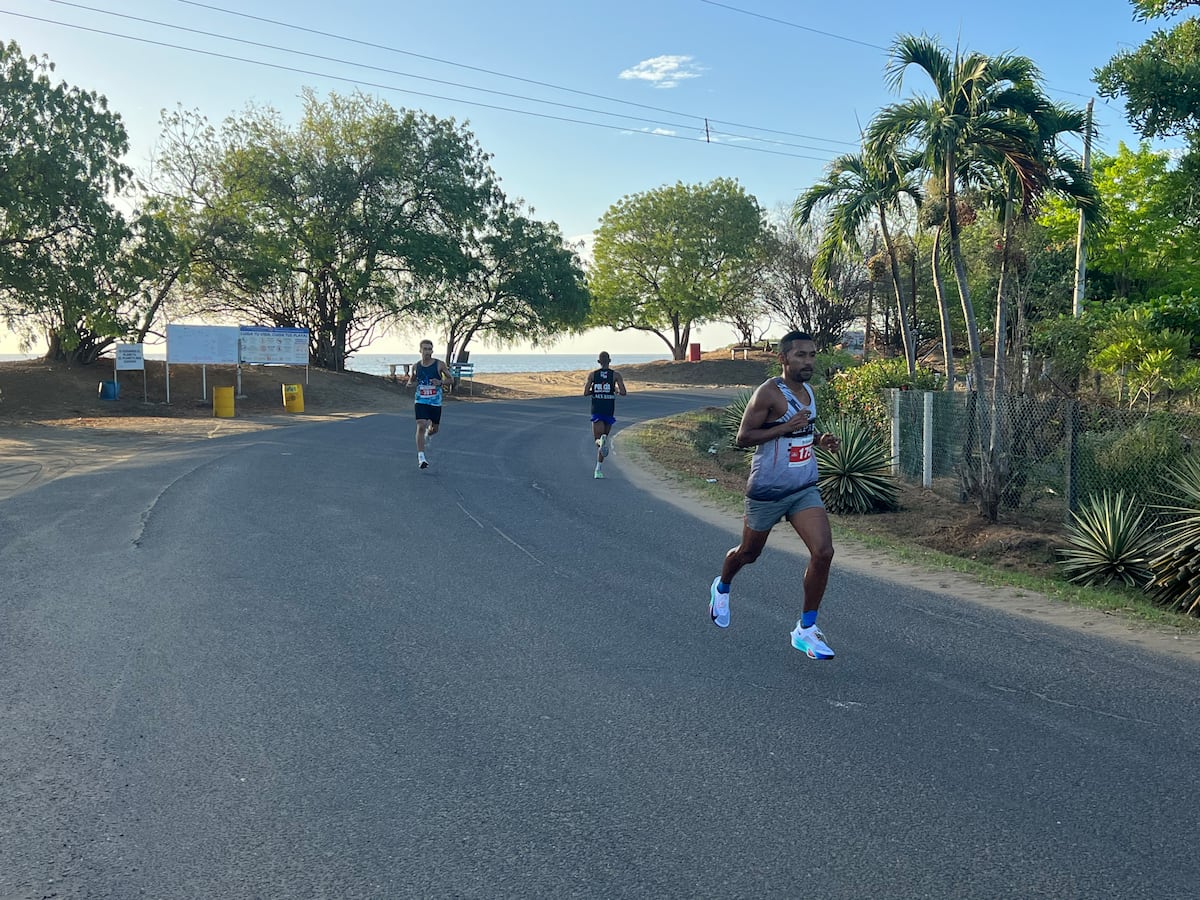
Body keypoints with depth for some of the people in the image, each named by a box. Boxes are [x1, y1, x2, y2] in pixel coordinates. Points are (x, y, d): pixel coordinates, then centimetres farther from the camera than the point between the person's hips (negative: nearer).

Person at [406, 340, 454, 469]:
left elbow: (451, 379, -1)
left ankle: (427, 435, 53)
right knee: (421, 426, -16)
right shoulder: (416, 367, 0)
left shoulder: (440, 364, -7)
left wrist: (440, 382, -20)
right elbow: (410, 381, 17)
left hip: (435, 402, 1)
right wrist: (409, 383, -7)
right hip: (421, 401, -1)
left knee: (434, 429, 14)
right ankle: (421, 457, -16)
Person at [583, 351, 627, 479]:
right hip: (609, 410, 0)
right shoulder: (616, 375, -1)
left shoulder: (592, 375, 1)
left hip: (596, 409, 0)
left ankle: (601, 440, -40)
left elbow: (585, 393, -4)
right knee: (605, 435, 12)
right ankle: (598, 470, 11)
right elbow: (623, 392, -8)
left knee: (597, 438, 1)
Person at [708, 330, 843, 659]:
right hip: (767, 492, -6)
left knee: (823, 552, -12)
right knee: (748, 553, 14)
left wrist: (820, 439, 2)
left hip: (805, 490, 6)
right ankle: (721, 588, 49)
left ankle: (806, 630, 1)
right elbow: (743, 437, -17)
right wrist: (786, 427, -26)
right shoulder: (769, 392, -16)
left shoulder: (808, 391, 7)